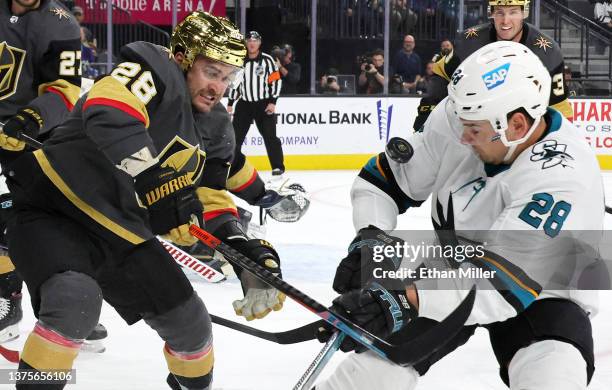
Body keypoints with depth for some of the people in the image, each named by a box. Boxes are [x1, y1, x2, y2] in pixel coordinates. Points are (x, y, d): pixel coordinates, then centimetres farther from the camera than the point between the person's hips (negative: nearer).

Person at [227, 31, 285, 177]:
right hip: (244, 104, 4)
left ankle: (278, 166, -2)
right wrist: (230, 103, 10)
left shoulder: (267, 60, -5)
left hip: (263, 104, -4)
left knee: (270, 136, -8)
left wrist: (272, 102, -13)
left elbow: (276, 81, -6)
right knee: (235, 136, 2)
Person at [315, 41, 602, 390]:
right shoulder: (457, 117, -18)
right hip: (452, 268, 4)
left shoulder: (564, 181, -34)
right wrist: (372, 238, -23)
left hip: (542, 293, -4)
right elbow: (385, 178, -4)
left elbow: (504, 283, -40)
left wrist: (407, 300, -50)